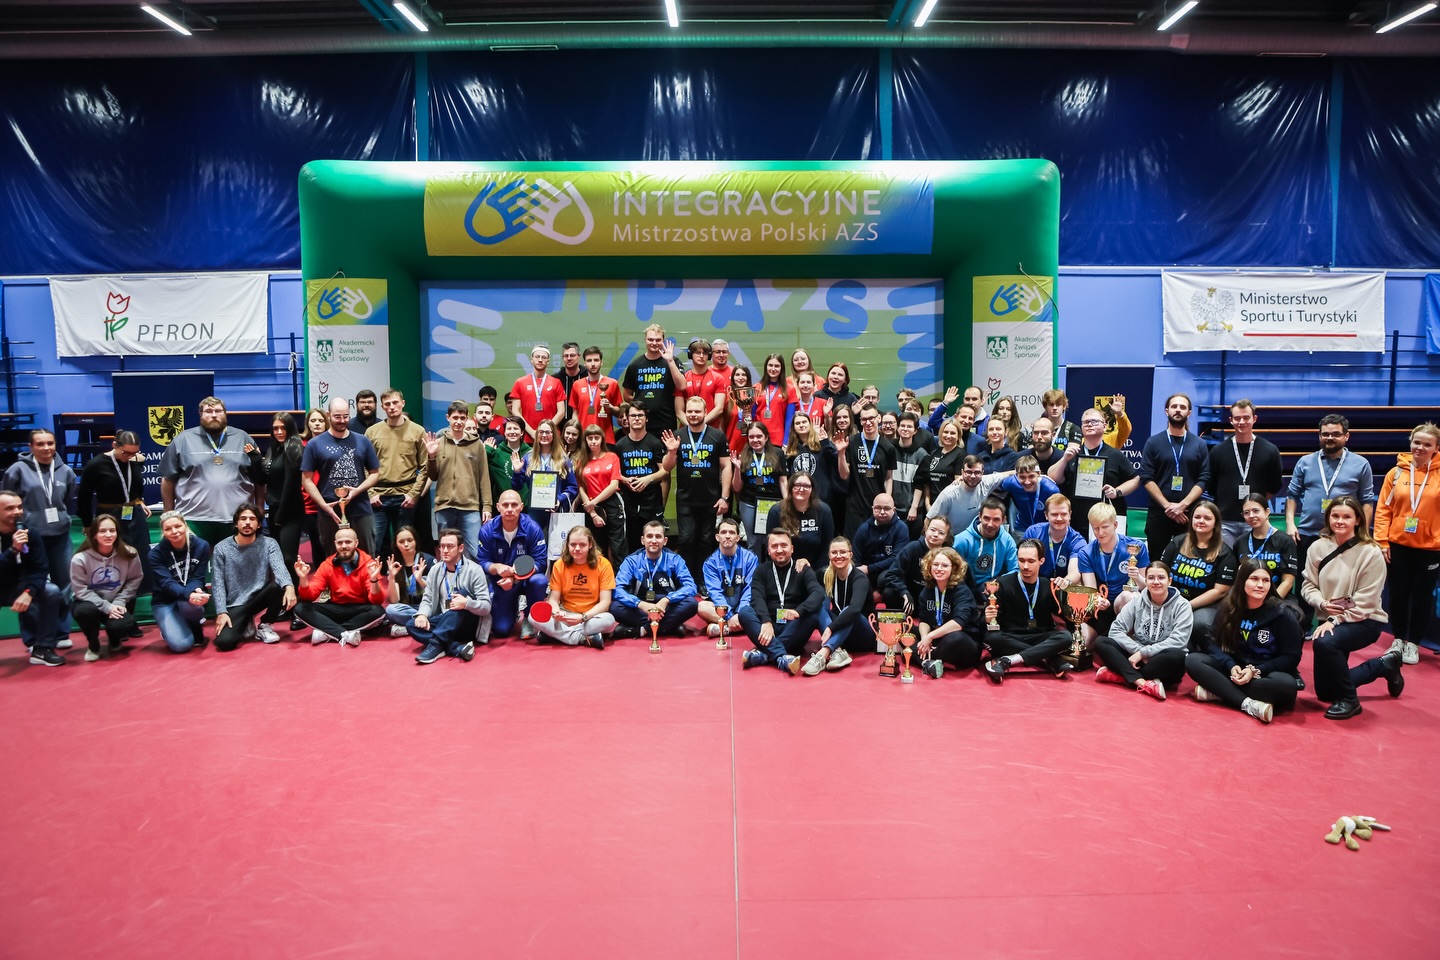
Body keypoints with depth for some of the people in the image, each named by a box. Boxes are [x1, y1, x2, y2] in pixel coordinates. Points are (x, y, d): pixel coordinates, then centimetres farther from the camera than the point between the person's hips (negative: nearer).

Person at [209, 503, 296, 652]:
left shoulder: (269, 544, -5)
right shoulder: (221, 548, -5)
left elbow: (279, 568, -23)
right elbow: (217, 584, -8)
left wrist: (289, 586, -45)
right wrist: (221, 612, -21)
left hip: (259, 597, 1)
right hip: (235, 605, -1)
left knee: (279, 586, -32)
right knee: (224, 641, -25)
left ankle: (265, 626, -4)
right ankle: (245, 625, 13)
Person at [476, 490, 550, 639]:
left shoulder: (532, 528, -20)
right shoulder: (487, 530, -14)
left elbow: (540, 562, -22)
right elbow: (482, 562, -10)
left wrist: (515, 576, -33)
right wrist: (497, 567, -32)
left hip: (527, 579, -1)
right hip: (501, 582, 1)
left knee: (540, 581, -37)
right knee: (500, 630, -7)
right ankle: (514, 611, 32)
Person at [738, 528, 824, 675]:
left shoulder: (803, 570, 4)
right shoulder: (762, 571, 8)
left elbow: (818, 594, -15)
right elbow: (757, 598, -10)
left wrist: (798, 611, -36)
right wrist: (766, 621, -31)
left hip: (794, 630, -1)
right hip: (768, 627, 1)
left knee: (814, 613, -29)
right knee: (745, 612, -25)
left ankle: (764, 653, -36)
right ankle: (781, 657, -43)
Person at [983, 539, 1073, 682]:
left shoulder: (1049, 585, 7)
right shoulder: (1003, 583, -2)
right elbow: (994, 619, -5)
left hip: (1041, 640, 2)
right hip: (1011, 639, -2)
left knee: (1065, 637, -27)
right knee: (991, 637, -33)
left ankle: (1007, 661, -35)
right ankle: (1050, 660, -31)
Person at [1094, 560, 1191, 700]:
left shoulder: (1181, 605, -6)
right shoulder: (1137, 601, 3)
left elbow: (1178, 641, -19)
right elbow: (1115, 630, -5)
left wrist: (1143, 652, -22)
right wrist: (1138, 650, -19)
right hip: (1136, 656, 3)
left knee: (1177, 656, -37)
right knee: (1100, 642, -19)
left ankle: (1119, 675, -29)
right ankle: (1143, 683, -36)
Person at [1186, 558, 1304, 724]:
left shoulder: (1282, 616, -9)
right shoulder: (1229, 608, 0)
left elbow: (1291, 657, -8)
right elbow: (1214, 642, -2)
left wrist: (1255, 671, -20)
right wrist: (1231, 666, -21)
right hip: (1234, 669, 3)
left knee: (1287, 685, -37)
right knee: (1192, 661, -21)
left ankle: (1217, 691, -28)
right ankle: (1248, 704, -32)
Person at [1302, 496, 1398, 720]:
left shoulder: (1371, 553, -17)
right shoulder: (1318, 547, -5)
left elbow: (1364, 603, -18)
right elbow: (1308, 585, 1)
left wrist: (1335, 621, -23)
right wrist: (1322, 603, -19)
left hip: (1365, 622, -6)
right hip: (1331, 621, 6)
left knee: (1324, 642, -38)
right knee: (1324, 692, 11)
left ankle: (1349, 699, -14)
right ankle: (1385, 666, 33)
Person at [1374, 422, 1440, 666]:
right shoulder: (1396, 472, -1)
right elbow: (1383, 510, 0)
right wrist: (1382, 541, -5)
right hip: (1397, 545, 1)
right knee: (1398, 595, 9)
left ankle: (1413, 643, 23)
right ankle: (1398, 639, 26)